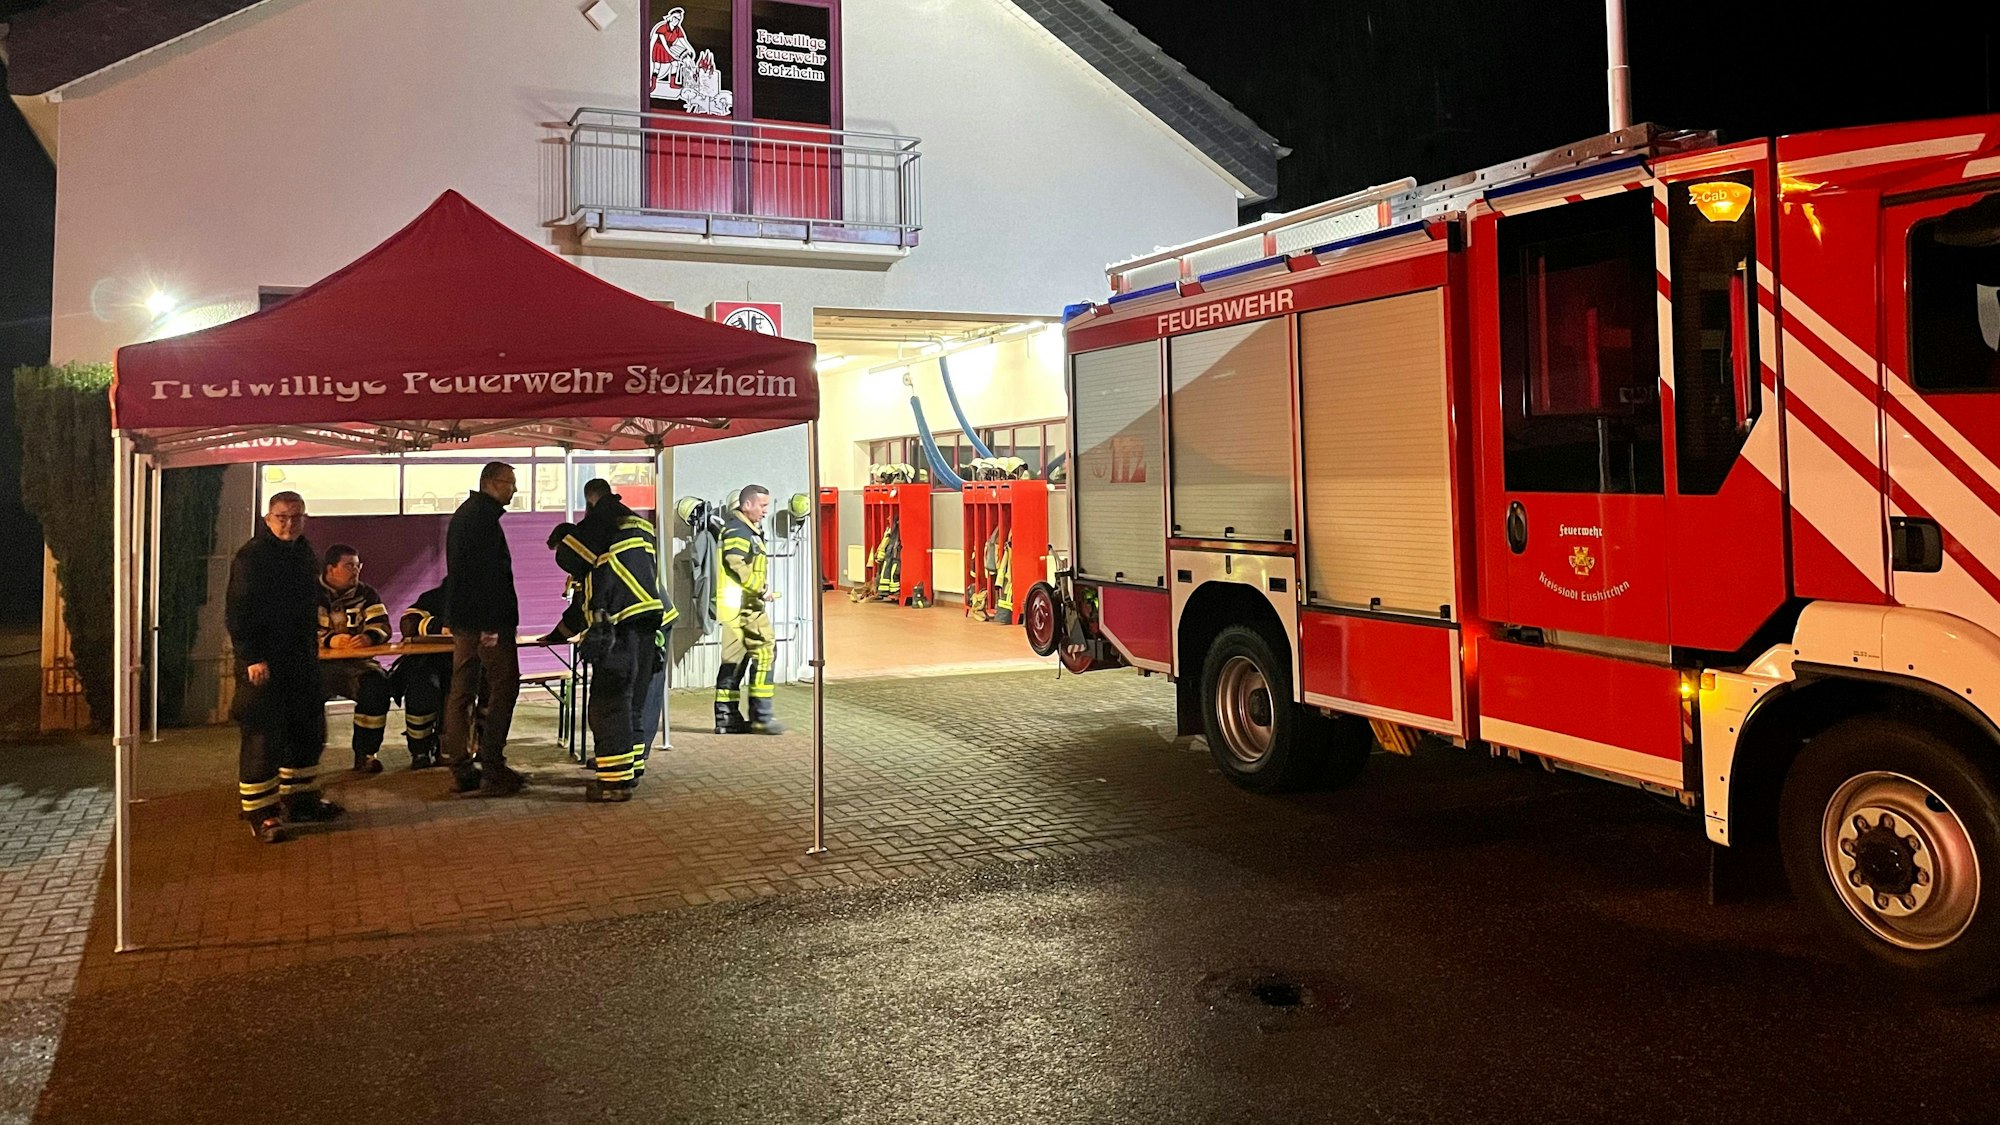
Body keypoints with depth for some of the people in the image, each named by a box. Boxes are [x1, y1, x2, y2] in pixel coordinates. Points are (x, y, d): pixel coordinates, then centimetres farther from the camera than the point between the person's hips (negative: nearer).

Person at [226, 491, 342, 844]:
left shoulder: (305, 554, 12)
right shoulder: (250, 557, -12)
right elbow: (237, 612, -16)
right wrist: (252, 658, -20)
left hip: (301, 660, 8)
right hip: (263, 663, -8)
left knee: (308, 732, 15)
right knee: (263, 737, -5)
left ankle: (299, 799, 29)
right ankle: (259, 813, 3)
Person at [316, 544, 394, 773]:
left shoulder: (366, 594, 13)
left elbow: (381, 625, 1)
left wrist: (369, 637, -24)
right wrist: (329, 641, -27)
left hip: (355, 664, 2)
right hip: (317, 663, -2)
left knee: (377, 683, -28)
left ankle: (366, 754, -18)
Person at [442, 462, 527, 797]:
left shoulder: (463, 513, 20)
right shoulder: (483, 516, -13)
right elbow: (487, 572, -20)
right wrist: (490, 624, -22)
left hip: (462, 618, 10)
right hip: (486, 618, -10)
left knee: (462, 691, 9)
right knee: (503, 687, -6)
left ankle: (461, 769, 13)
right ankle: (491, 770, -8)